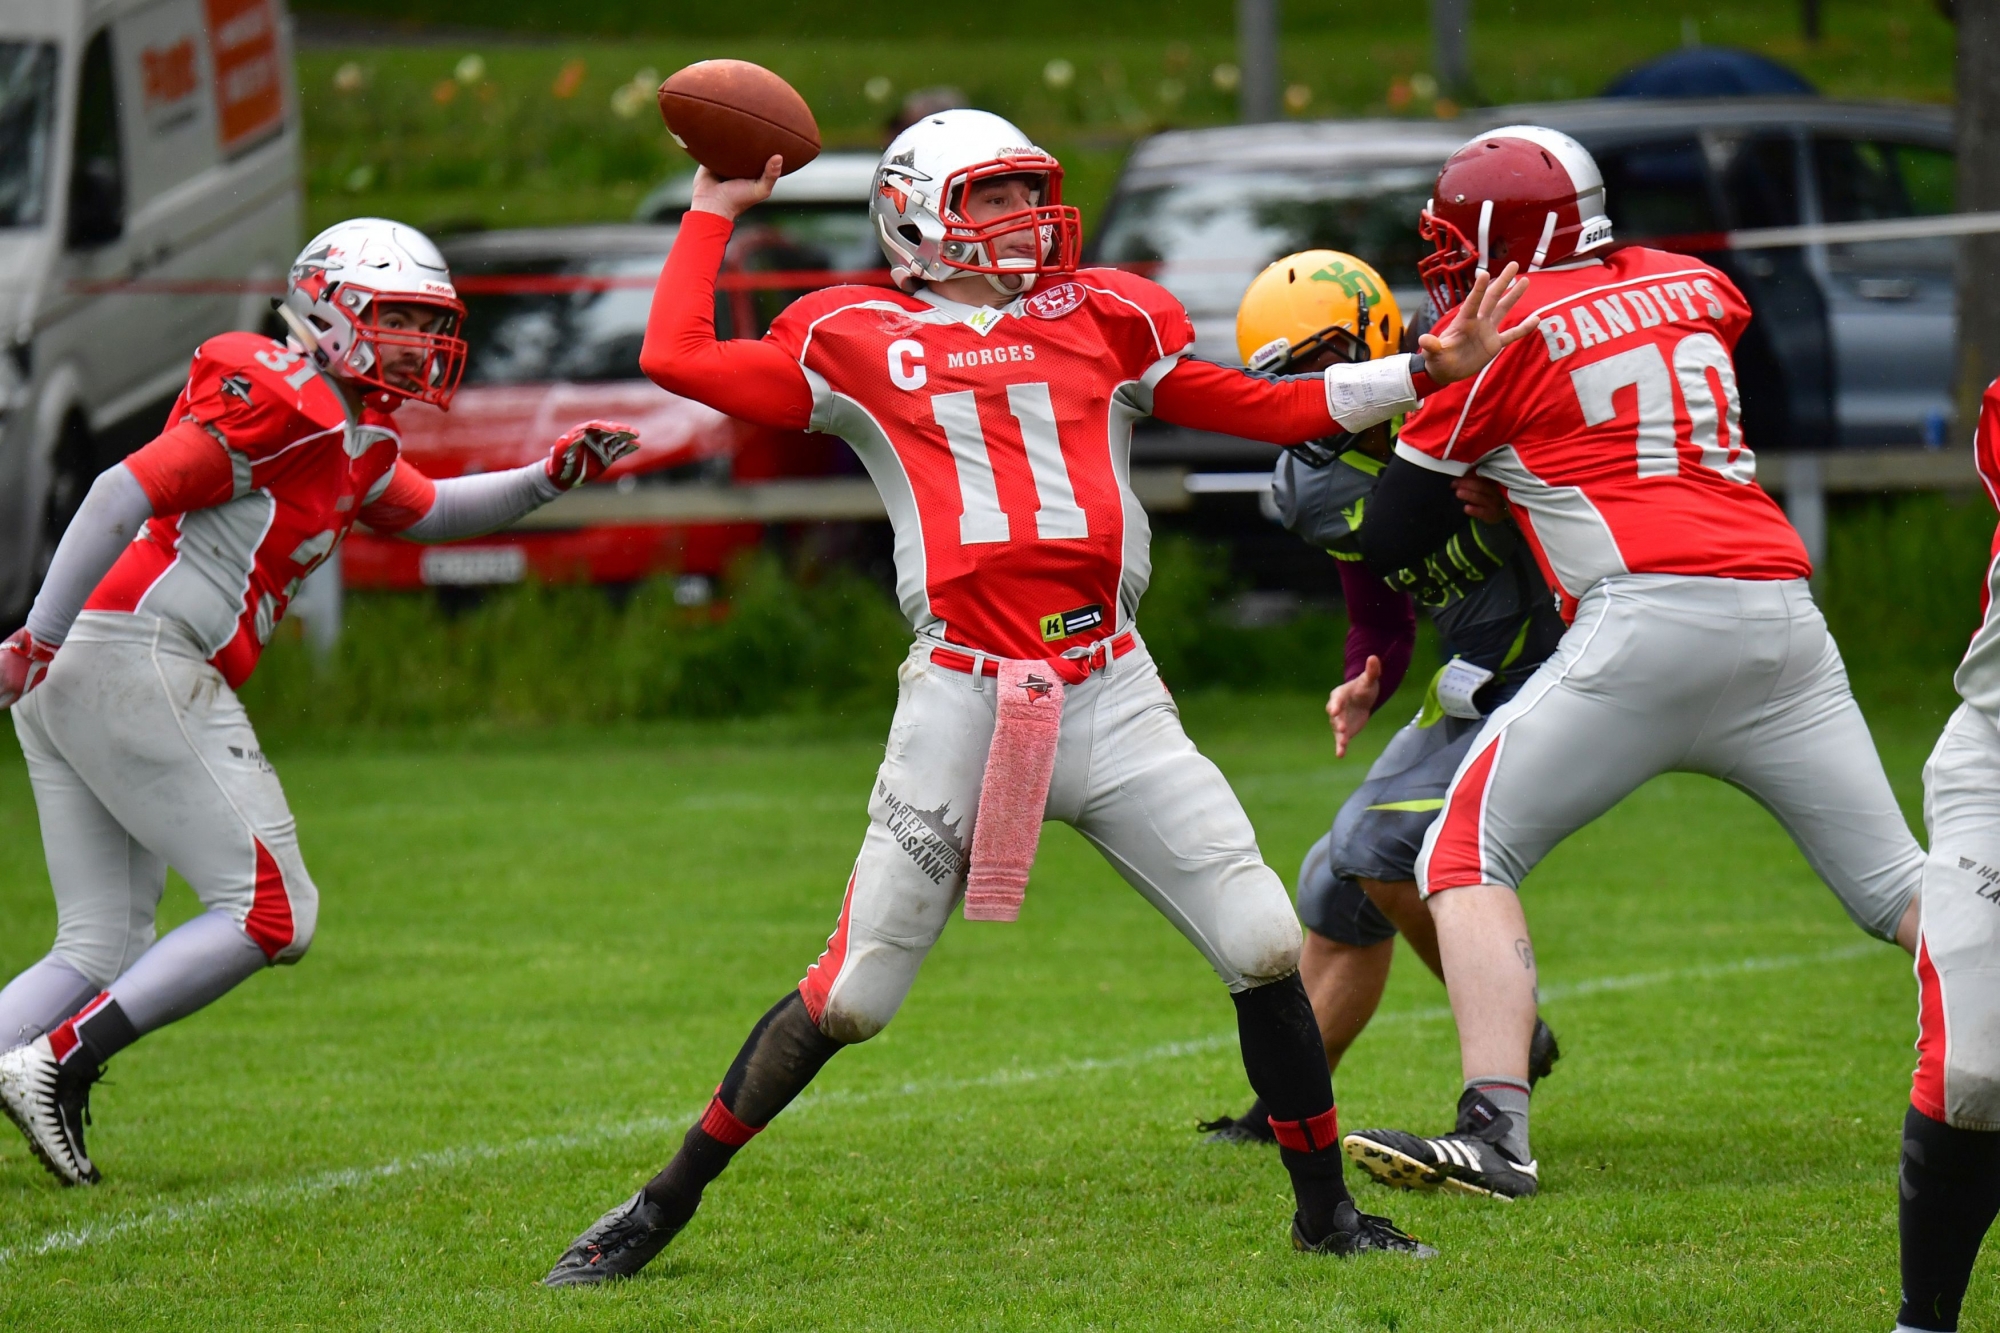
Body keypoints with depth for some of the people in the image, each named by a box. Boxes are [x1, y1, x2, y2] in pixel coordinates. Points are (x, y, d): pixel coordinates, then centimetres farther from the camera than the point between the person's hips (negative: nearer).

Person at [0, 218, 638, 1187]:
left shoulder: (351, 438, 21)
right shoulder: (285, 401, -9)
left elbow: (425, 512, 39)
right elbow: (126, 492, -17)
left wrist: (550, 478, 24)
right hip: (137, 662, -10)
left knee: (101, 948, 11)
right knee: (269, 913, -6)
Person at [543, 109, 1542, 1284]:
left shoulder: (1102, 318, 15)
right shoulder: (862, 345, 10)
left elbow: (1265, 409, 19)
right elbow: (680, 359, 8)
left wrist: (1425, 374, 13)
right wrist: (715, 213, 17)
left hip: (1111, 695, 2)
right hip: (960, 696, -2)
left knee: (1265, 951, -3)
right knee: (849, 997, -1)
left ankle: (1325, 1209, 14)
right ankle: (666, 1206, 14)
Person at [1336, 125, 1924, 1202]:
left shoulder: (1496, 334, 3)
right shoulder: (1694, 288, 19)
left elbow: (1388, 540, 7)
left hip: (1650, 617, -6)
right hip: (1784, 617, 6)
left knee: (1466, 860, 1)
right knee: (1899, 884, 11)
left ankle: (1497, 1134, -13)